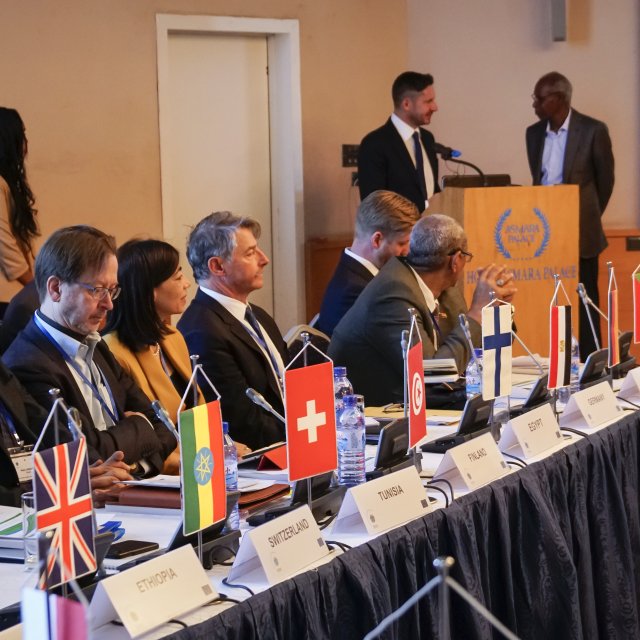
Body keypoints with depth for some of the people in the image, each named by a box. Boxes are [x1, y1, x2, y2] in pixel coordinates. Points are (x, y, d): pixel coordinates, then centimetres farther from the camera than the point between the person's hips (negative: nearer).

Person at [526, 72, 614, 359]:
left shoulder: (593, 130, -8)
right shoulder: (534, 132, 7)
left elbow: (605, 180, 1)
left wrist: (589, 216, 8)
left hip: (579, 231, -4)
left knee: (584, 300, 2)